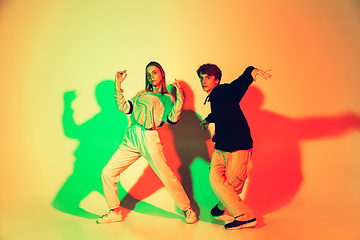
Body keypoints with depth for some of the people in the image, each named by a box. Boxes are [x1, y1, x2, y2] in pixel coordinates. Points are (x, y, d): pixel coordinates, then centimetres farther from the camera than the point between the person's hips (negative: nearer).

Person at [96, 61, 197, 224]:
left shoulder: (167, 99, 10)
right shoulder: (141, 95, 22)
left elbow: (173, 119, -8)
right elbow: (124, 108, 8)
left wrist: (179, 95, -11)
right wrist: (118, 85, 7)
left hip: (149, 139, -4)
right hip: (131, 138, 4)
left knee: (167, 176, -8)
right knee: (107, 172, -2)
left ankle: (187, 209, 15)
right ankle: (114, 212, 15)